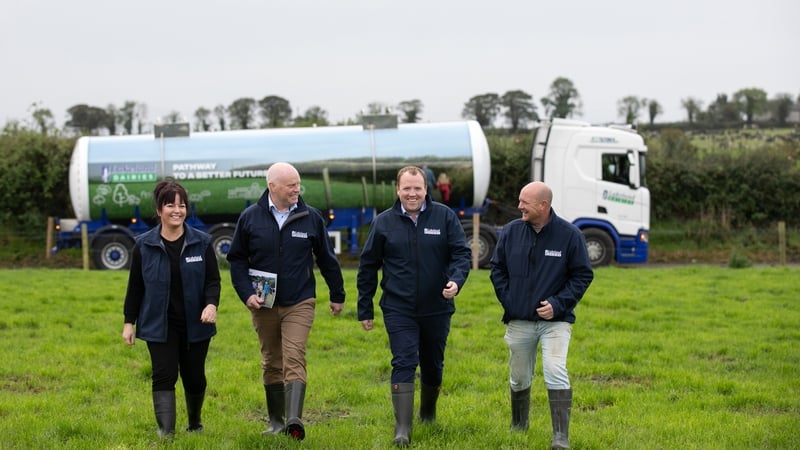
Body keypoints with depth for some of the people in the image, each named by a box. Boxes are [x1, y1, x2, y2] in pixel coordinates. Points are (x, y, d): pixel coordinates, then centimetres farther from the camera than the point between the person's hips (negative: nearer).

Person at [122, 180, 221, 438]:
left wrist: (212, 304, -19)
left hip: (195, 325, 1)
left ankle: (195, 424, 35)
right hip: (160, 326, -1)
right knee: (164, 376, -11)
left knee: (194, 378, 11)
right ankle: (166, 433, -12)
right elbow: (135, 286, 5)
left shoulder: (201, 243, 0)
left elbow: (213, 280, 0)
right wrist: (129, 322, 3)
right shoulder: (144, 245, -1)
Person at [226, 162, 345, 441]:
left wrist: (337, 295, 14)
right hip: (263, 304, 2)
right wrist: (246, 293, -7)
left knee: (294, 360, -14)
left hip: (299, 303, -2)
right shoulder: (250, 218, -1)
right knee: (271, 363, 11)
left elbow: (327, 259, 9)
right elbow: (237, 259, 5)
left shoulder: (311, 217, 0)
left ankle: (294, 420, -22)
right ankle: (275, 421, 20)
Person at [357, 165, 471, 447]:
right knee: (404, 365, -12)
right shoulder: (384, 222, -1)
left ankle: (428, 412, 40)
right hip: (399, 310, -1)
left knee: (433, 365, 16)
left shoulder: (445, 217, -2)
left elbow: (462, 253, -2)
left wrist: (456, 280, -23)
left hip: (437, 309, 2)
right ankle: (402, 428, -13)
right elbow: (368, 267, 6)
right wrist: (365, 310, 6)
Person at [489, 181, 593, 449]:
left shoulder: (569, 235, -9)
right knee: (519, 378, 14)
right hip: (519, 321, 3)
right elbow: (498, 268, 9)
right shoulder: (511, 231, -2)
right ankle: (518, 427, 37)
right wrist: (507, 300, -3)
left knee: (556, 372, -19)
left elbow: (582, 275, -3)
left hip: (555, 320, -3)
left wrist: (558, 304, -13)